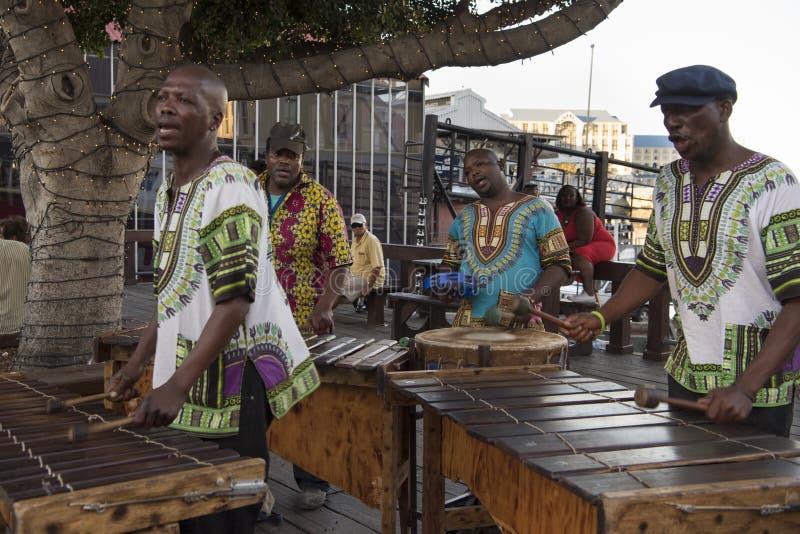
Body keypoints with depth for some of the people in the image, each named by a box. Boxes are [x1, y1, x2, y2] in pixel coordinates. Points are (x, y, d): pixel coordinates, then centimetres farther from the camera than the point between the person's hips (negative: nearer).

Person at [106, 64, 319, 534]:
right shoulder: (167, 193, 13)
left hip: (230, 388, -8)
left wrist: (177, 385, -27)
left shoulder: (231, 187, -15)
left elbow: (235, 299, -22)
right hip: (181, 385, 8)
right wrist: (138, 364, 15)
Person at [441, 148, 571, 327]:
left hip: (519, 322, -4)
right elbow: (449, 263, 22)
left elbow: (559, 265, -2)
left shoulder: (537, 210, 3)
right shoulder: (464, 217, 17)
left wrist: (532, 297, -19)